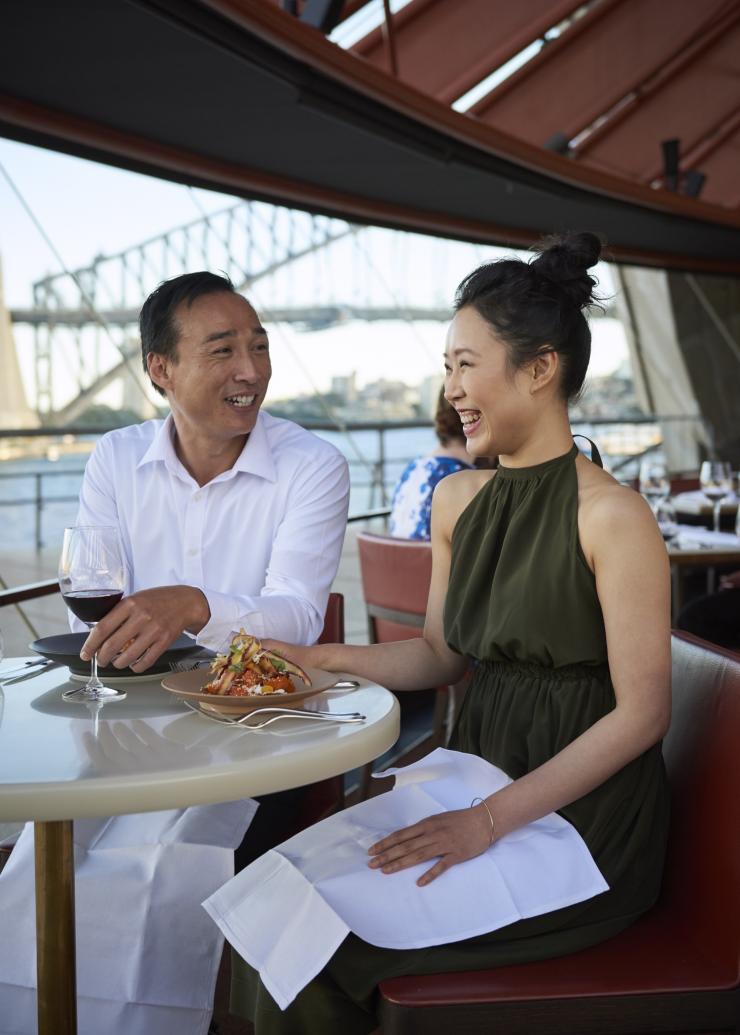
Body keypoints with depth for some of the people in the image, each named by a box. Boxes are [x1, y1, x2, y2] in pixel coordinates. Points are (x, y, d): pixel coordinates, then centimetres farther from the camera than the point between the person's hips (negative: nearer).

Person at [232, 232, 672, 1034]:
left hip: (582, 812, -6)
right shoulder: (456, 501, 6)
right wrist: (321, 660, -1)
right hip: (479, 774, 6)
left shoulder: (610, 516, -16)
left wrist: (490, 820, -20)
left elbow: (642, 714, -16)